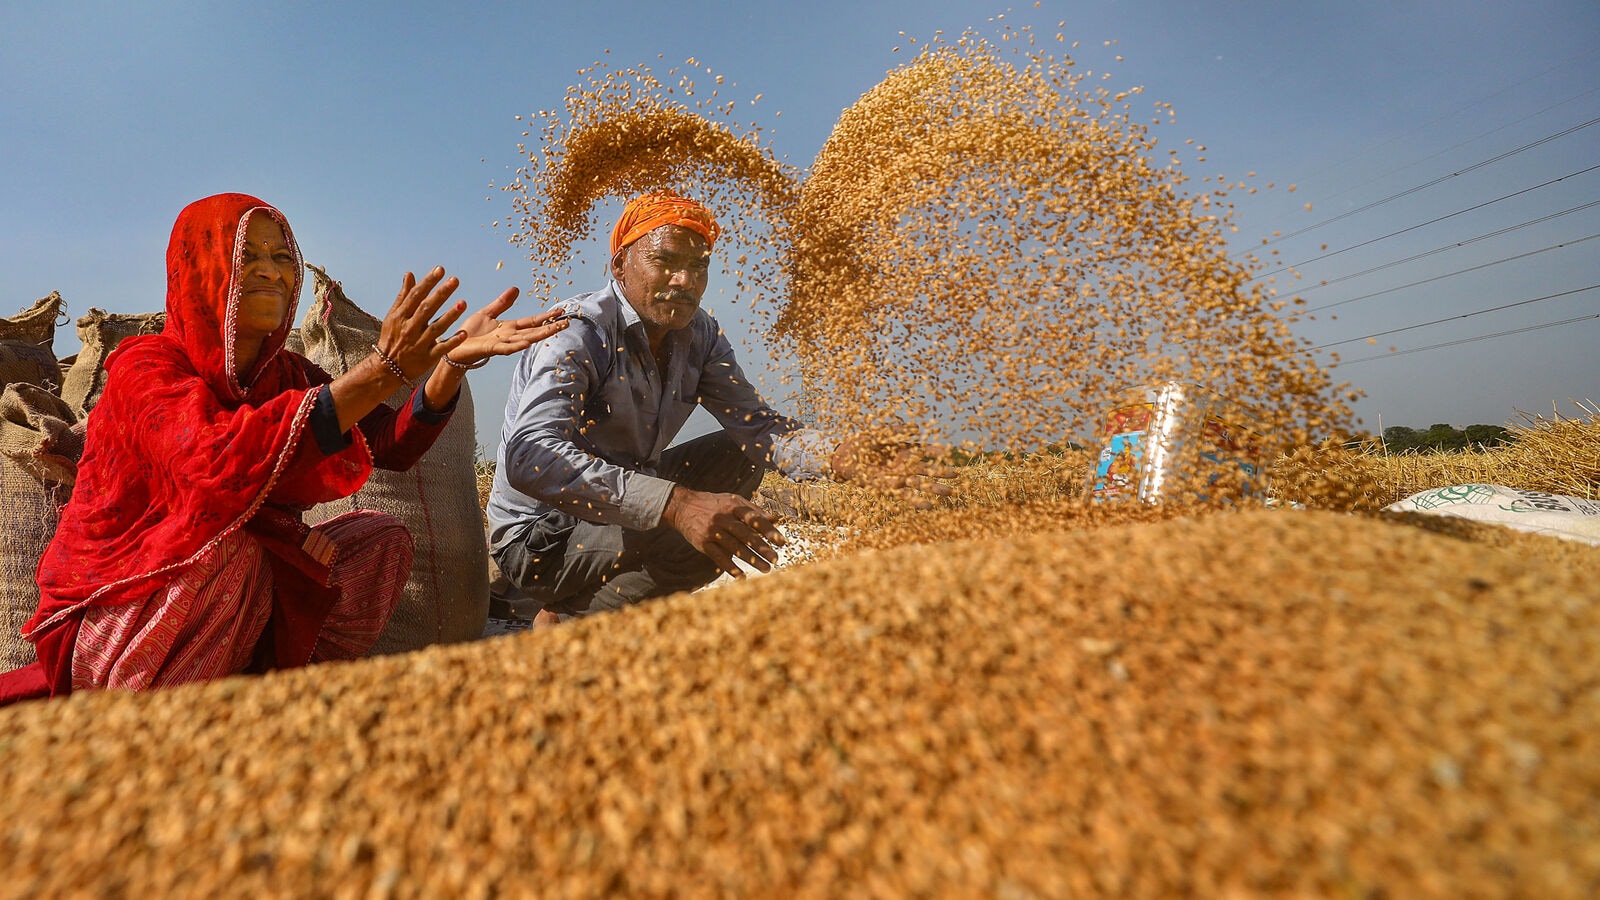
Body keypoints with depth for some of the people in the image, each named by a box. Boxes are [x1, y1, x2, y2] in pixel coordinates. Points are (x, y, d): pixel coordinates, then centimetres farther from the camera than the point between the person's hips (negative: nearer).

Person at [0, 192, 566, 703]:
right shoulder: (144, 365, -16)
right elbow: (213, 462, -39)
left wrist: (452, 361, -32)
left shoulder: (287, 375, 1)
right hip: (112, 624, -5)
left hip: (234, 593, 5)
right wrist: (381, 370, -48)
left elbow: (393, 446, -16)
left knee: (381, 540, -8)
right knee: (228, 546, -33)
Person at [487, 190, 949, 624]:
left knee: (742, 455, 3)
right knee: (711, 536, -27)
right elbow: (530, 458, -38)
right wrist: (676, 503, -51)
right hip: (542, 539, -8)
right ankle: (562, 620, -4)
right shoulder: (577, 334, -24)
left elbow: (754, 422, -9)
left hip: (624, 507, 8)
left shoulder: (699, 336, -1)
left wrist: (837, 457, -30)